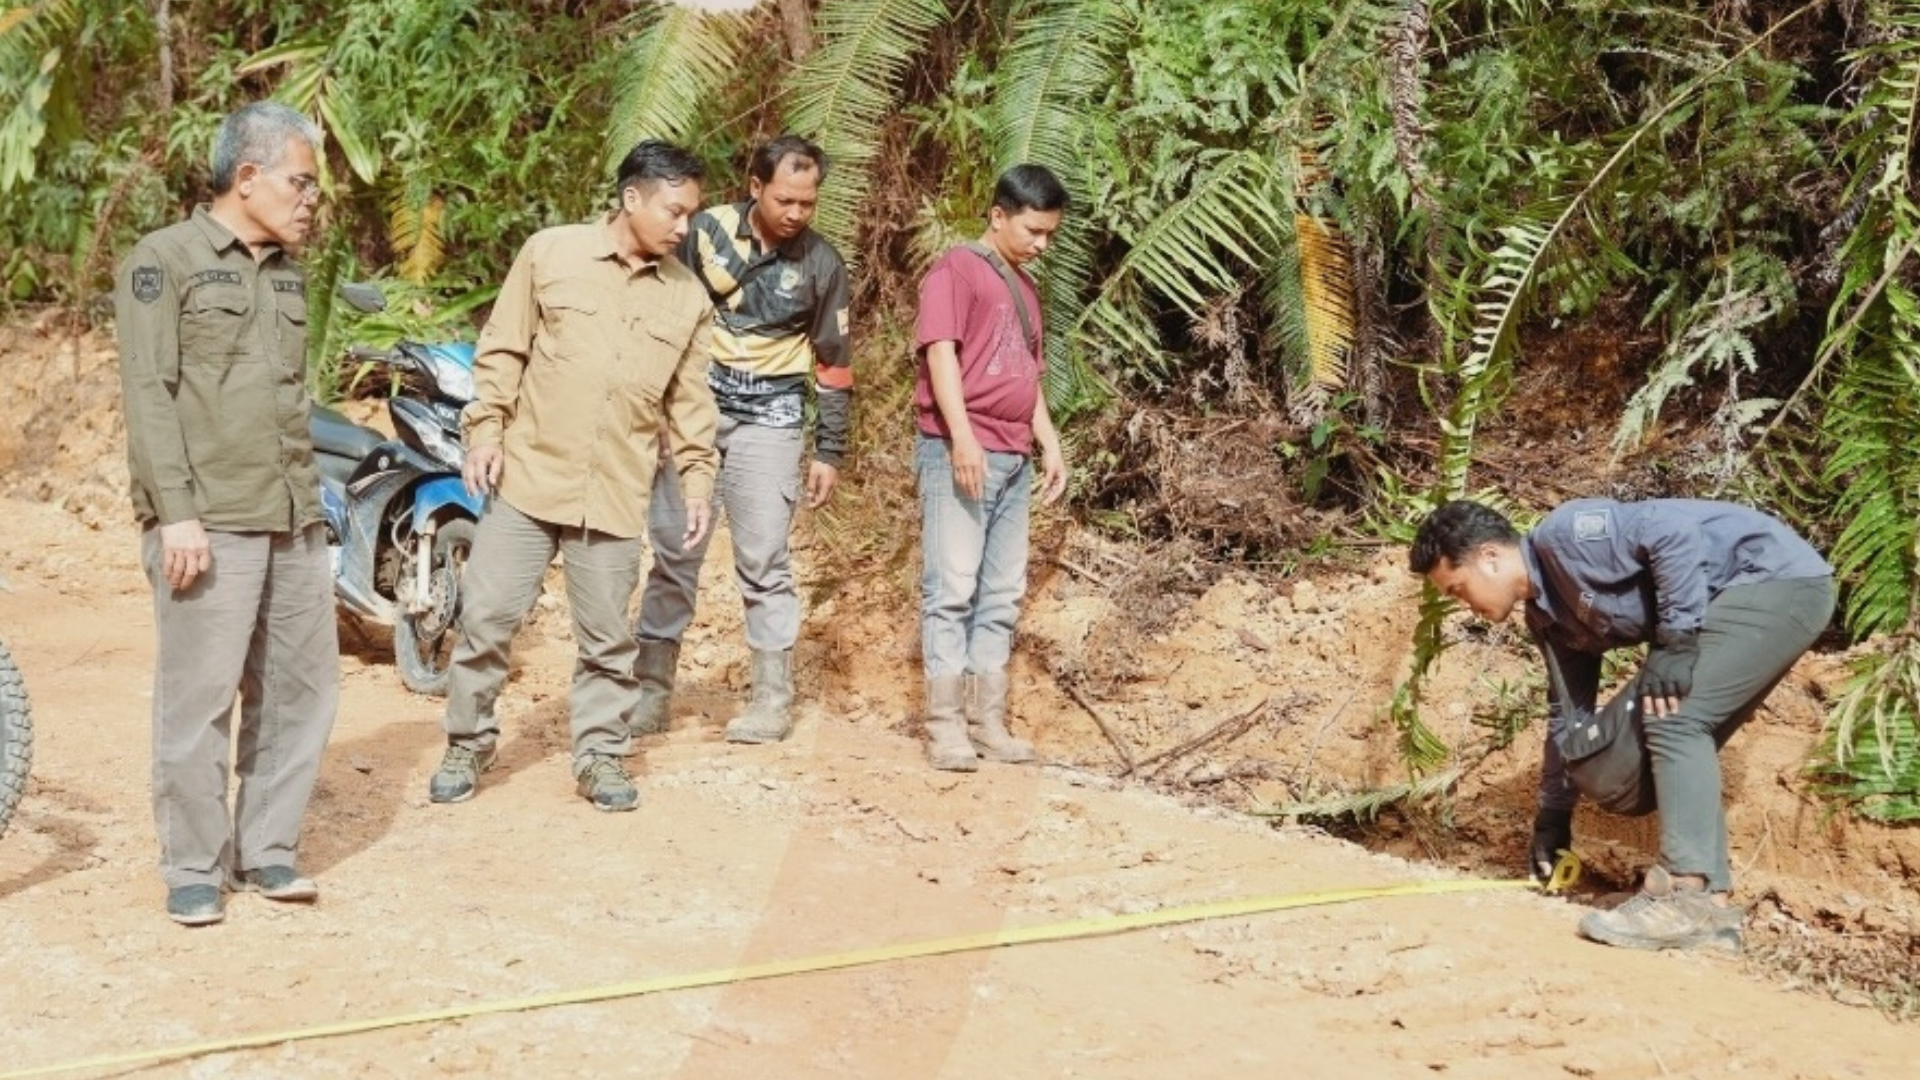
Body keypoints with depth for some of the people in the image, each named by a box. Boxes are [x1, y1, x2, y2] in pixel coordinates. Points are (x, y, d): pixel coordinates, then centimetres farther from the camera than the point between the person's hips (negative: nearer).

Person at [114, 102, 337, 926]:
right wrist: (175, 512, -16)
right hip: (208, 522, -7)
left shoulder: (288, 272, 17)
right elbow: (148, 396, -9)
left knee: (300, 689, 8)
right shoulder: (165, 261, -3)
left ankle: (266, 849, 20)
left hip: (293, 520, 7)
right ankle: (192, 869, 8)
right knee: (198, 699, -3)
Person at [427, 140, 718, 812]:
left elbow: (689, 399, 11)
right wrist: (485, 430, -6)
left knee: (606, 634, 7)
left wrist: (698, 479, 5)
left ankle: (600, 753, 21)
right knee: (487, 616, 2)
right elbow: (502, 351, 2)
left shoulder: (687, 295, 6)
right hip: (528, 475, -2)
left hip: (617, 492, 2)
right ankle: (468, 744, 18)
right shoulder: (550, 253, -1)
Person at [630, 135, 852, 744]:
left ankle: (774, 698, 5)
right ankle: (651, 689, 12)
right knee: (673, 551, 4)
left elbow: (833, 362, 6)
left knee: (763, 561, -2)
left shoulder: (821, 263, 1)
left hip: (767, 420, -1)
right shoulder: (706, 231, -2)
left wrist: (830, 452, 4)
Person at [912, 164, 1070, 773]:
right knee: (952, 587, -7)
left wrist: (1050, 445, 17)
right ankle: (945, 724, -6)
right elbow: (941, 353, -13)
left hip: (1013, 459, 8)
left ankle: (987, 721, 10)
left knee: (1002, 593, 7)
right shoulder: (956, 270, -4)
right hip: (959, 452, -8)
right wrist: (962, 437, -21)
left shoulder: (1023, 287, 20)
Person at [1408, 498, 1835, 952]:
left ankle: (1688, 900, -20)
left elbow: (1674, 533, -26)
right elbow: (1569, 713, 22)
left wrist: (1677, 641, -23)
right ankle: (1708, 902, 6)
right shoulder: (1549, 615, 13)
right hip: (1738, 599, 10)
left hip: (1782, 577, -10)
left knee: (1673, 717, -18)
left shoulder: (1562, 536, -15)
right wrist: (1553, 814, 25)